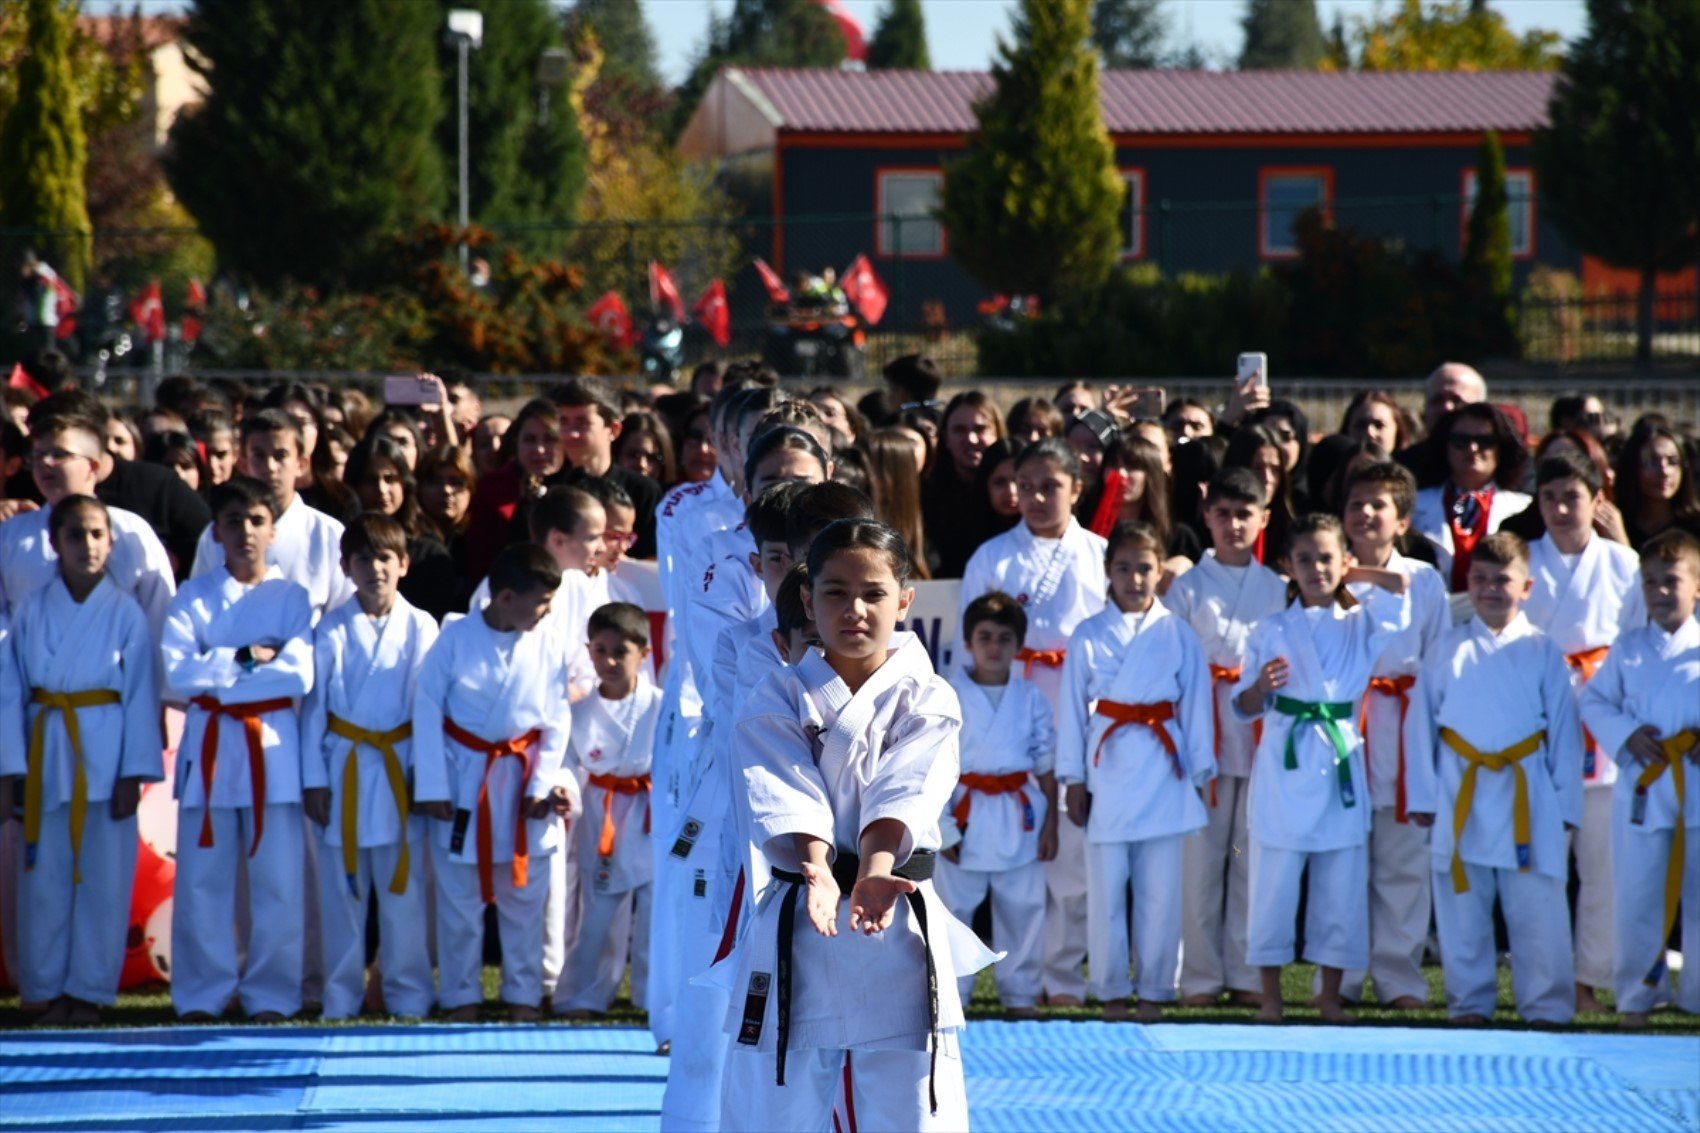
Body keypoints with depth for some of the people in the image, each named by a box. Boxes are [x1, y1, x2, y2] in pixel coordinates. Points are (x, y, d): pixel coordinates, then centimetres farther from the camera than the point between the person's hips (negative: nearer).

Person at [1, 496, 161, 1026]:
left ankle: (90, 990, 10)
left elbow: (142, 694, -2)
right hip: (45, 753, 1)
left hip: (106, 753, -1)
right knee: (45, 877, 3)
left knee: (104, 877, 1)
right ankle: (49, 990, 12)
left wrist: (133, 774, -7)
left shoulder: (126, 613, -1)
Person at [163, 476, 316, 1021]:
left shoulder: (293, 598, 4)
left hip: (273, 746, -1)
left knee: (278, 879, -1)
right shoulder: (192, 598, 6)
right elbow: (177, 673, -8)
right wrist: (249, 658, -12)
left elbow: (299, 676, -10)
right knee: (202, 878, 1)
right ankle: (201, 994, 9)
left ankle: (270, 994, 8)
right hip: (208, 745, 1)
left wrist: (216, 675, -10)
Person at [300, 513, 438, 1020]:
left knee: (403, 886, 2)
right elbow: (313, 705, 3)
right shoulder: (332, 630, 1)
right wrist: (314, 779, 0)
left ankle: (407, 994, 12)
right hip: (344, 769, 1)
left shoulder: (421, 628, 0)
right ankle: (341, 995, 13)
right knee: (342, 888, 4)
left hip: (401, 770, -1)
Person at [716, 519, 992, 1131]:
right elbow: (788, 802, -12)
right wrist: (817, 872, -32)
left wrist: (874, 873, -33)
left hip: (900, 937, -1)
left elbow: (902, 799, -13)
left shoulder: (926, 702, 2)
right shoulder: (778, 702, 3)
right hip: (794, 934, 1)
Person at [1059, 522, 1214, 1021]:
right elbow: (1072, 709, 5)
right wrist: (1073, 779, 2)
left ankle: (1154, 991, 11)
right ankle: (1111, 992, 11)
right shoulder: (1088, 636, 3)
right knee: (1106, 890, 2)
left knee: (1161, 891, 2)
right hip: (1107, 769, 0)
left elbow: (1196, 706, 6)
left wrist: (1200, 773, 4)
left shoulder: (1178, 635, 4)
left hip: (1162, 772, 0)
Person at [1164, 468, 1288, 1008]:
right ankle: (1200, 976, 3)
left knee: (1254, 857, 3)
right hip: (1202, 733, -2)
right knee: (1200, 857, -3)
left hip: (1262, 735, 2)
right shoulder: (1188, 587, 5)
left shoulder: (1277, 589, 10)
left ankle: (1247, 973, 10)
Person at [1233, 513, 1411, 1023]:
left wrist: (1353, 576, 6)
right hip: (1284, 765, -1)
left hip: (1340, 764, 1)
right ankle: (1270, 994, 7)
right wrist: (1262, 685, -12)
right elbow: (1244, 707, 9)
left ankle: (1330, 994, 13)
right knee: (1273, 882, -2)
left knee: (1341, 886, 2)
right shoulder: (1271, 630, 7)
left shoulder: (1361, 626, 8)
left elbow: (1399, 585, -8)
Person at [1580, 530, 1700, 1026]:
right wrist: (1626, 736, -8)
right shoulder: (1628, 650, 5)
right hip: (1641, 787, 1)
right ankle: (1635, 997, 14)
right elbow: (1595, 701, 9)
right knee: (1636, 899, 4)